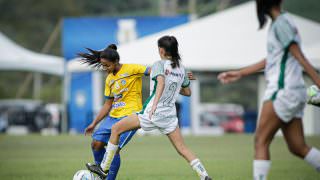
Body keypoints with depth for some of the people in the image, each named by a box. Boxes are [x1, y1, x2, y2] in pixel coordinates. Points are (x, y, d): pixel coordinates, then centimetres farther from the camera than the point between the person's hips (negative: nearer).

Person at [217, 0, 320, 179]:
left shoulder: (280, 23, -10)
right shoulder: (284, 22, 17)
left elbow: (300, 57, -17)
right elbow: (270, 60, 26)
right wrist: (239, 73, 30)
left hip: (283, 91, -9)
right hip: (293, 93, 9)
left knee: (261, 141, -5)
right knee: (298, 147, 7)